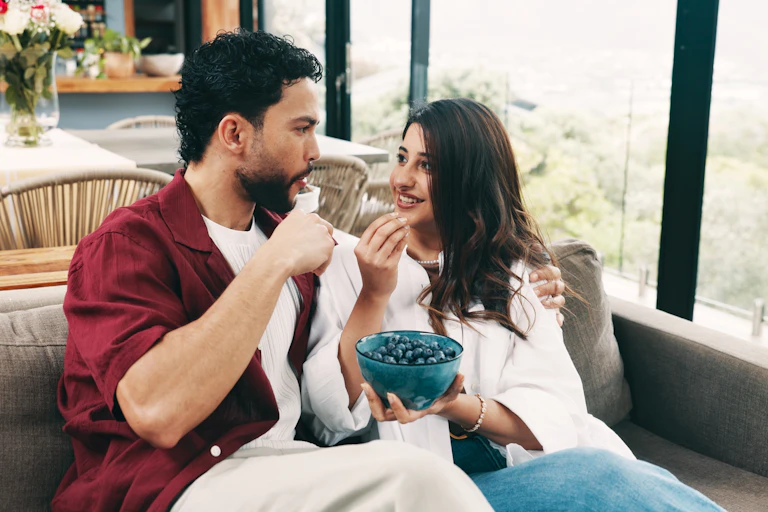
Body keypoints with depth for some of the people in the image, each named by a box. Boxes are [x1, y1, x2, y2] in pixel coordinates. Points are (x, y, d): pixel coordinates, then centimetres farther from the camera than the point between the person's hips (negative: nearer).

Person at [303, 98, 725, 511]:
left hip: (524, 465, 3)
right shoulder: (350, 262, 6)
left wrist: (452, 405, -19)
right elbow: (331, 419, -4)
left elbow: (555, 412, -1)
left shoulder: (511, 269, 12)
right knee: (604, 476, -30)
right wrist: (374, 294, -13)